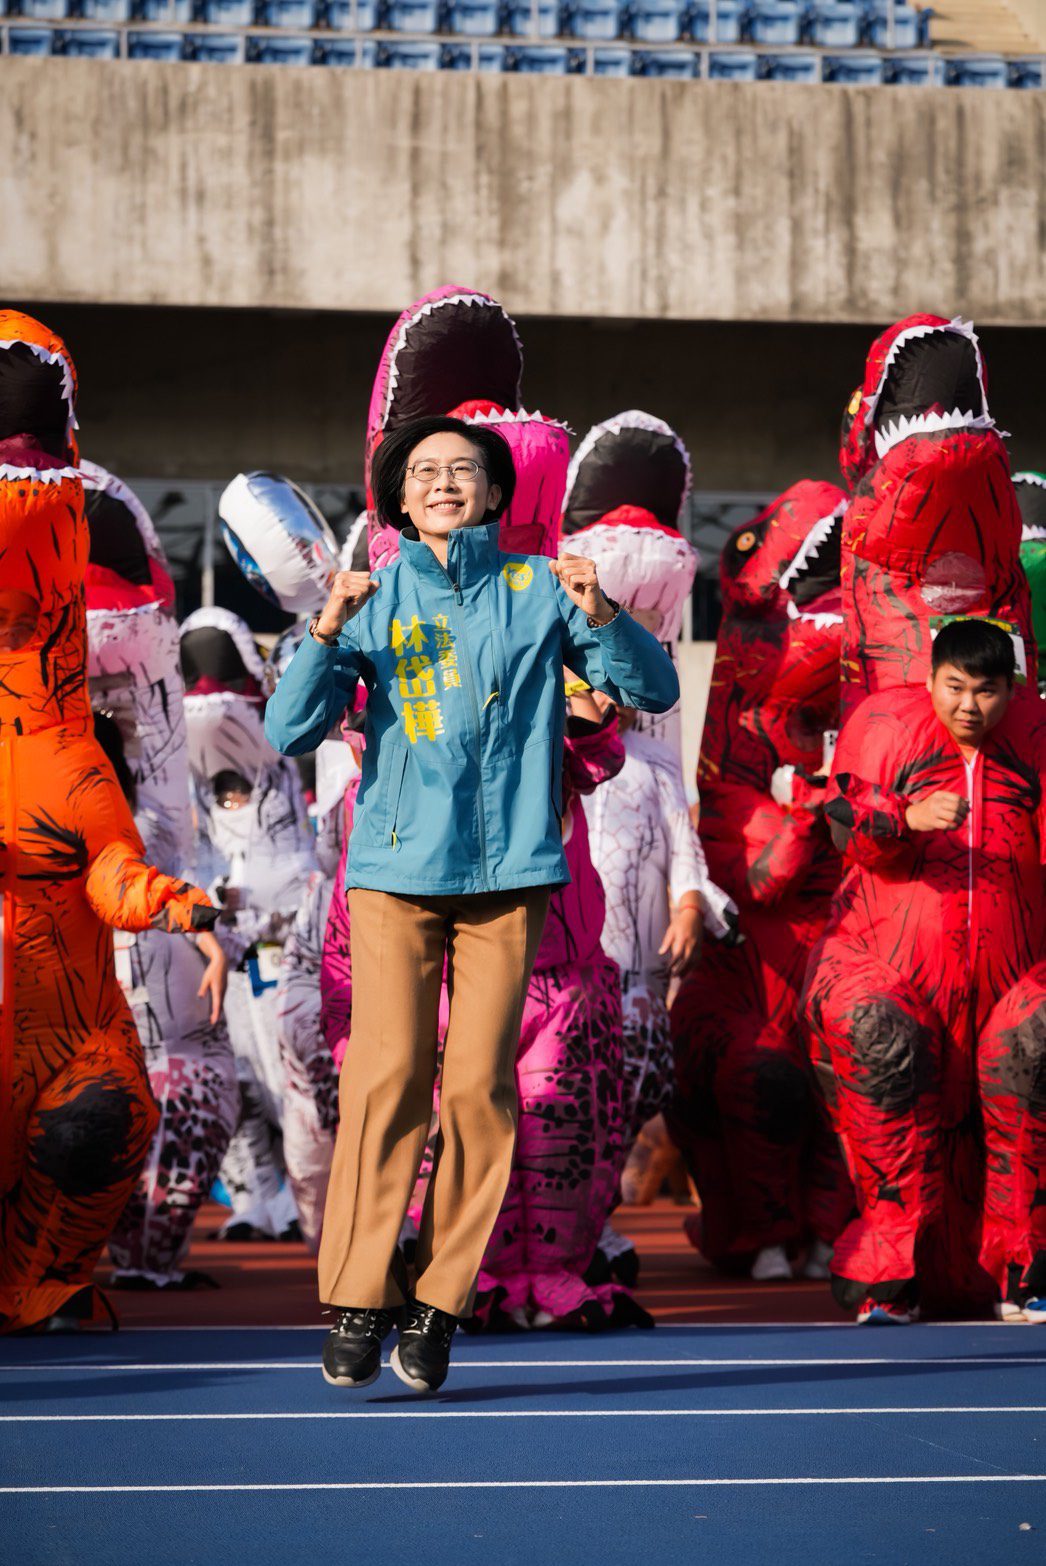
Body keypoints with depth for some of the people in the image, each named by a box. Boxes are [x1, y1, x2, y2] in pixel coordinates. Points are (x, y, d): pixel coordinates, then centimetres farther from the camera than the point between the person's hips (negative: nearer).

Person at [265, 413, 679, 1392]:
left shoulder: (538, 591, 8)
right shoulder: (375, 603, 8)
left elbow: (653, 690, 4)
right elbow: (288, 731, 0)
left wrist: (599, 616, -13)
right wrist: (327, 634, -15)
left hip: (509, 869, 1)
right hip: (396, 868, 0)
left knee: (479, 1085, -3)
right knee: (386, 1078, -10)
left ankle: (439, 1304, 4)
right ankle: (357, 1300, -6)